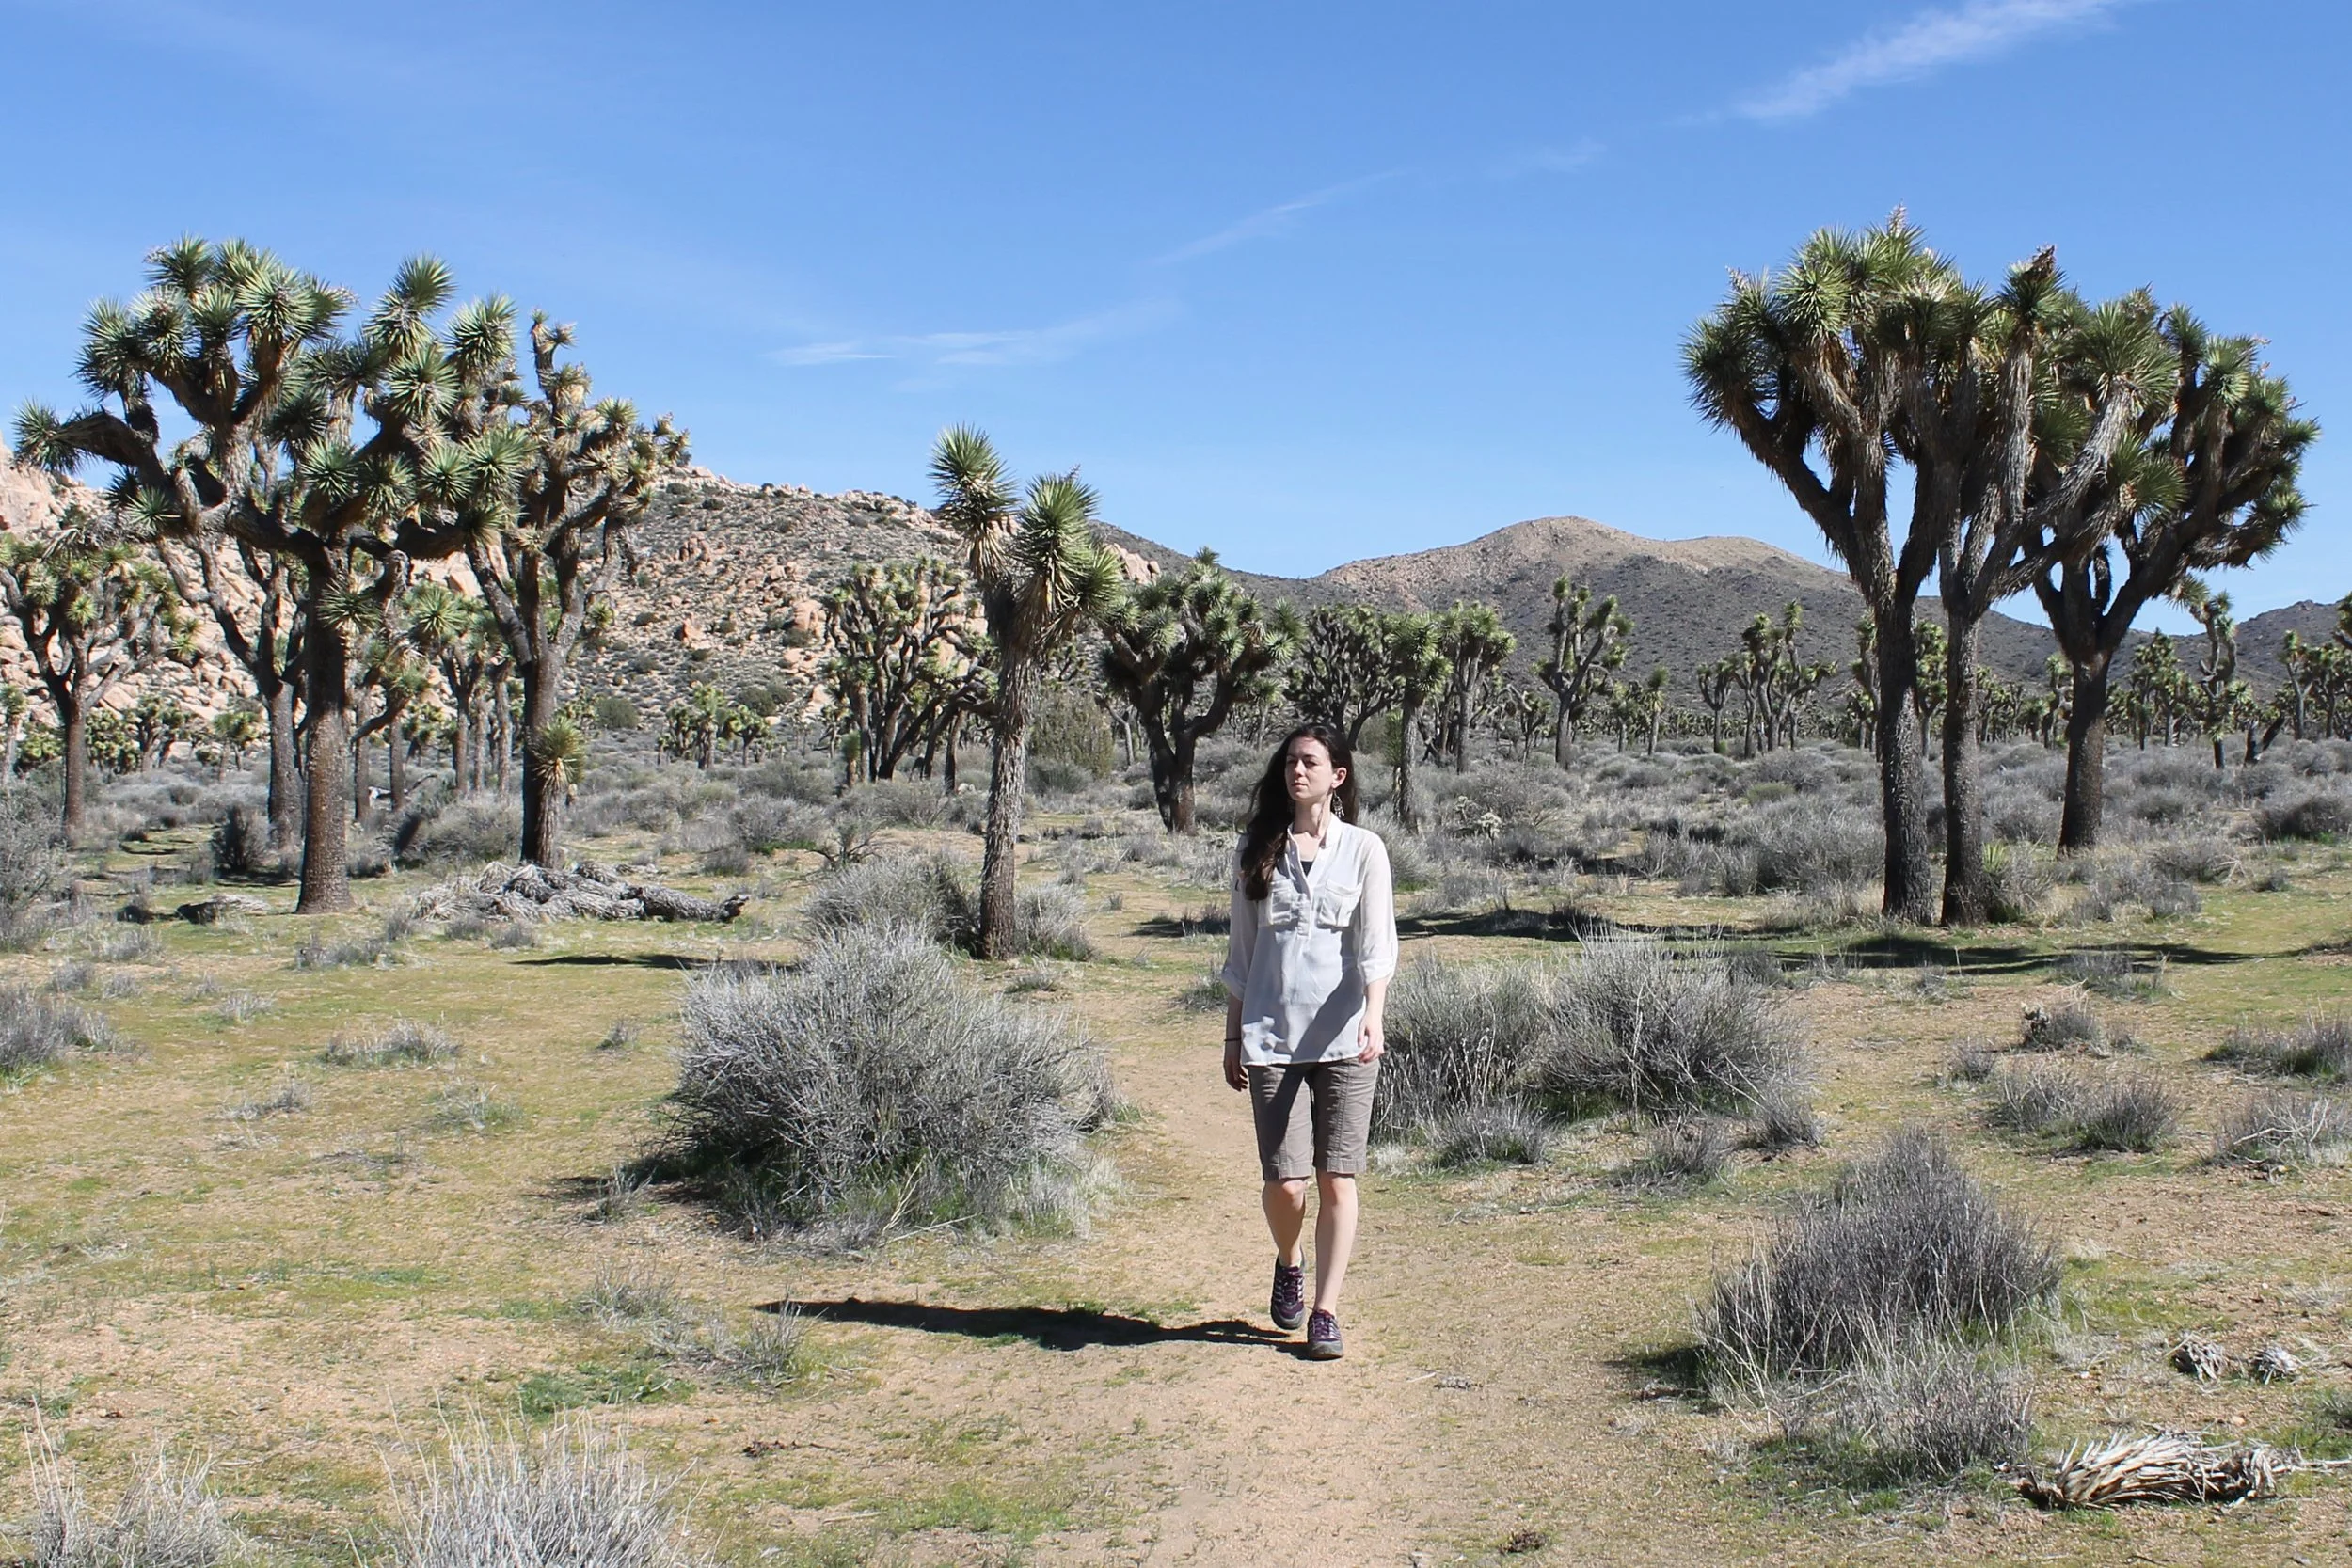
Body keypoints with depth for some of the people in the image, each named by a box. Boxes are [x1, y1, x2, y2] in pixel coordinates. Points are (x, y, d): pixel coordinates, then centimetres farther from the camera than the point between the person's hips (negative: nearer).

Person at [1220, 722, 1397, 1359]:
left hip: (1344, 1037, -1)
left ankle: (1325, 1312, 10)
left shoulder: (1364, 849, 2)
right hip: (1271, 1036, 1)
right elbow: (1241, 950, 13)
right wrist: (1233, 1036, 11)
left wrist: (1373, 1014, -22)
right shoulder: (1257, 848, 9)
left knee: (1337, 1180, -2)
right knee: (1285, 1182, -4)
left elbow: (1377, 943, -6)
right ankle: (1288, 1264, 28)